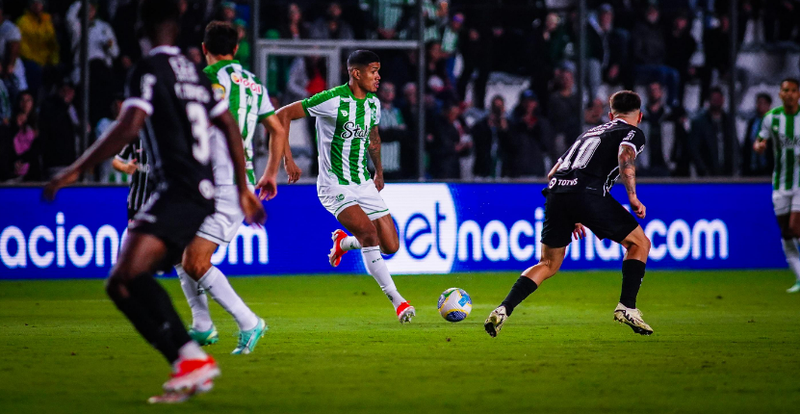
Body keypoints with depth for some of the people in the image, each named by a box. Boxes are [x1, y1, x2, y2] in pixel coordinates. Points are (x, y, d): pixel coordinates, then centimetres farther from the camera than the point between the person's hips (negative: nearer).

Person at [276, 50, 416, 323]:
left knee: (391, 246, -1)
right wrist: (287, 158, -18)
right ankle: (396, 300, -16)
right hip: (335, 186, -7)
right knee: (369, 233, -26)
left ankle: (343, 242, 30)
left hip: (364, 184, 7)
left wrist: (379, 172, 29)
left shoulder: (373, 103, 5)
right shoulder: (332, 100, -17)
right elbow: (282, 115, -13)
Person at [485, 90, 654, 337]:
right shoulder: (633, 133, 16)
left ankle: (503, 310, -1)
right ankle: (627, 307, 2)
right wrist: (633, 198, -5)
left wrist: (571, 217, 36)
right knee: (639, 243, 13)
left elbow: (552, 174, 33)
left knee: (548, 265, 16)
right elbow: (625, 158, -10)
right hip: (589, 192, -6)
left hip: (556, 190, 6)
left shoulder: (590, 132, 35)